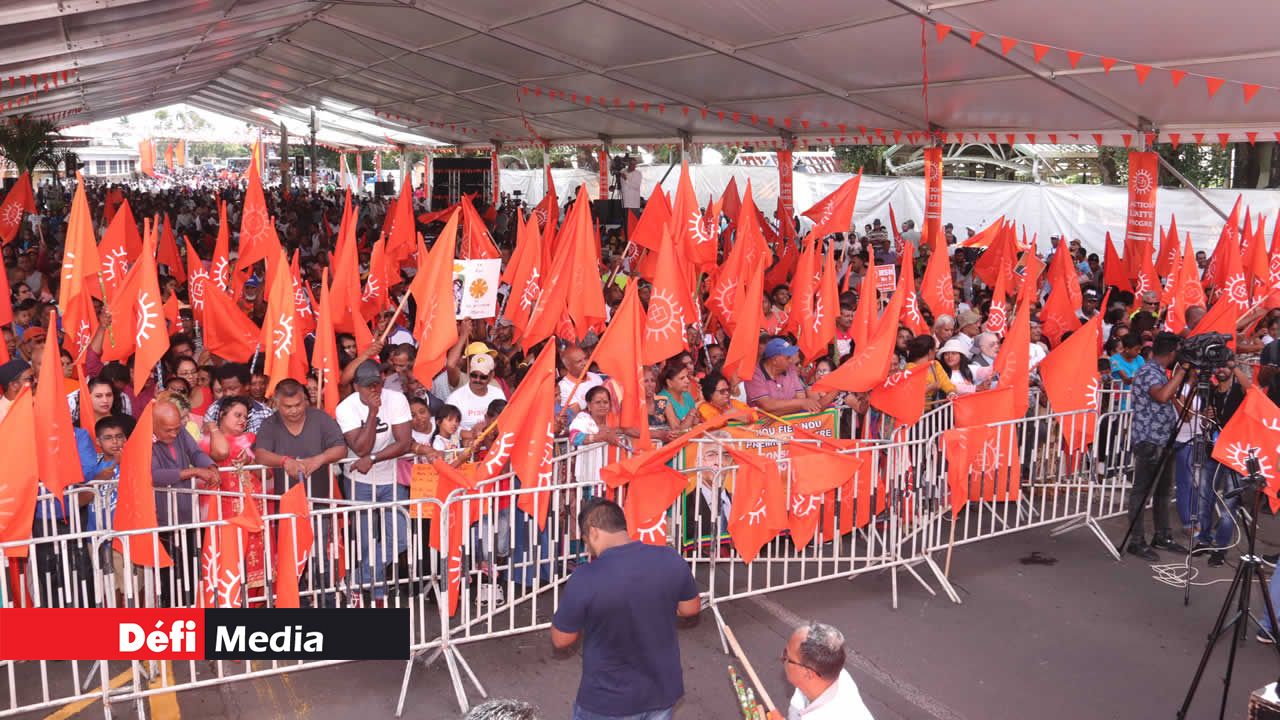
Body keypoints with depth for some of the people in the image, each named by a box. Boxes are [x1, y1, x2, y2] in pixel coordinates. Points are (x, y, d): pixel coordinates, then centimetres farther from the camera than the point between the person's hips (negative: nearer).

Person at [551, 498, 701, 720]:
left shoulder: (585, 578, -25)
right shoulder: (671, 559, -13)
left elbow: (561, 640, -11)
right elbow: (690, 609, 4)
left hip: (608, 701, -4)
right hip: (662, 690, 4)